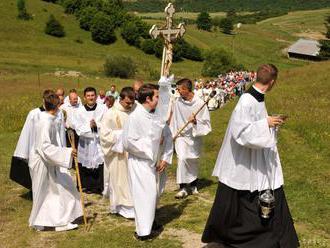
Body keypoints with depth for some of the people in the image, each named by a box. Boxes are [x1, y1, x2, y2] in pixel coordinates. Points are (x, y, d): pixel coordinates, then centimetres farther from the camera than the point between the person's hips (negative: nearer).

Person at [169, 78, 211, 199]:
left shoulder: (200, 103, -15)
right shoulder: (177, 102, -8)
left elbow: (206, 123, -10)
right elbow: (173, 119, 5)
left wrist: (196, 121, -27)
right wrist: (173, 133, 8)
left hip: (194, 136, 0)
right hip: (181, 135, 0)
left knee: (193, 161, 15)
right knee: (182, 158, -19)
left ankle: (193, 185, 38)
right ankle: (183, 187, -9)